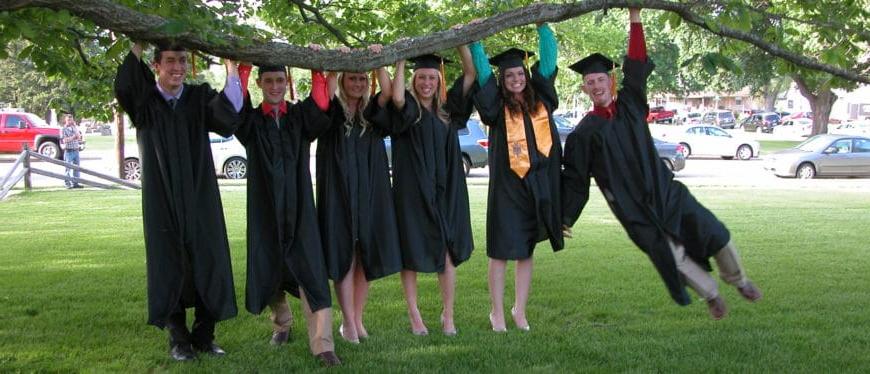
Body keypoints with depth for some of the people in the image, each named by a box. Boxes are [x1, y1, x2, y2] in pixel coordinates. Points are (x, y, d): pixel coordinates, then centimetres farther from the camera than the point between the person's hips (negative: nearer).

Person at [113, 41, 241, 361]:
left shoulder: (200, 97, 2)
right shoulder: (144, 100, 0)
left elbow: (228, 112, -19)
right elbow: (123, 85, -24)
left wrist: (231, 65, -23)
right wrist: (139, 42, -24)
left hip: (200, 198, 1)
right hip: (163, 200, -1)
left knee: (206, 261, 2)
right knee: (169, 265, 3)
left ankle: (204, 335, 14)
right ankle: (178, 338, 15)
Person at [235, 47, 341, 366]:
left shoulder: (300, 116, 4)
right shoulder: (252, 121, 3)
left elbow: (321, 104, -17)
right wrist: (243, 66, -21)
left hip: (299, 208, -1)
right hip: (264, 208, 1)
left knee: (310, 271, -9)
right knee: (269, 269, 10)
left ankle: (322, 343, -12)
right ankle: (281, 324, 37)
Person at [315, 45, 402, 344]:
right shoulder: (333, 111, 4)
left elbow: (387, 92, -9)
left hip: (371, 194, 3)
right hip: (339, 193, -3)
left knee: (365, 257, 4)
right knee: (343, 256, -4)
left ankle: (357, 319, 14)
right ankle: (348, 322, 1)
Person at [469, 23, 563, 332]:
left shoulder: (539, 102, 9)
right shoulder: (497, 106, 1)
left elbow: (548, 59, 9)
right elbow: (482, 69, -5)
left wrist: (542, 25, 6)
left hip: (538, 187, 3)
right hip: (506, 186, -3)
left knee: (526, 251, 11)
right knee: (501, 251, 1)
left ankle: (519, 309, 21)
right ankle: (497, 312, 11)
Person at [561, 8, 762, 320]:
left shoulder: (629, 105, 5)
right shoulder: (584, 134, -3)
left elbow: (636, 68, -2)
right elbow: (575, 180, 0)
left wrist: (634, 18, -6)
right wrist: (565, 218, -1)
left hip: (665, 190, 3)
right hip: (635, 210, -3)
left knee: (715, 233, 2)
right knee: (674, 256, -6)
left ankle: (738, 280, 28)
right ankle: (711, 295, 20)